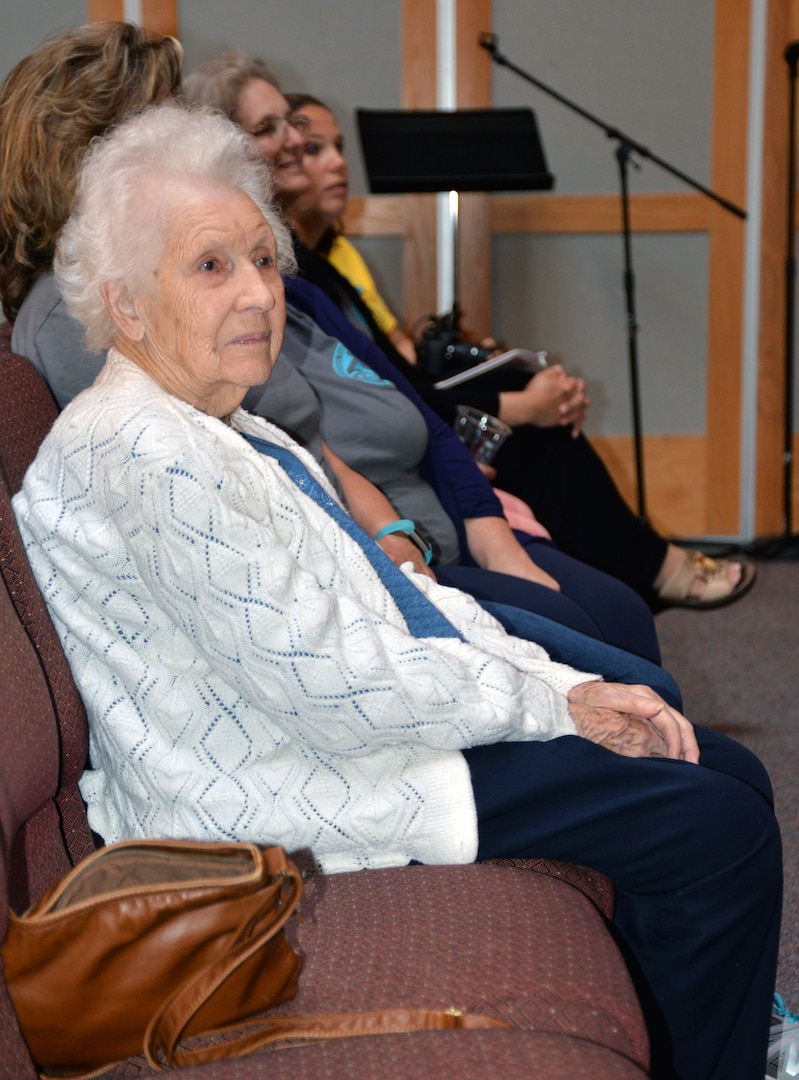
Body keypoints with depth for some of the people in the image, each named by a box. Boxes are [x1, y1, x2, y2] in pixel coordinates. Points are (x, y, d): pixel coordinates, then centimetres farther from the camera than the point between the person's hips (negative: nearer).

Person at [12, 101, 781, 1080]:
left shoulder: (232, 435, 13)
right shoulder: (146, 457, -20)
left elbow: (395, 592, 14)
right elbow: (334, 688, -23)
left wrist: (570, 690, 2)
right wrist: (545, 700, -11)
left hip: (359, 720, 10)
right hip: (281, 799, -10)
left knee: (729, 774, 9)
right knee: (720, 830, -12)